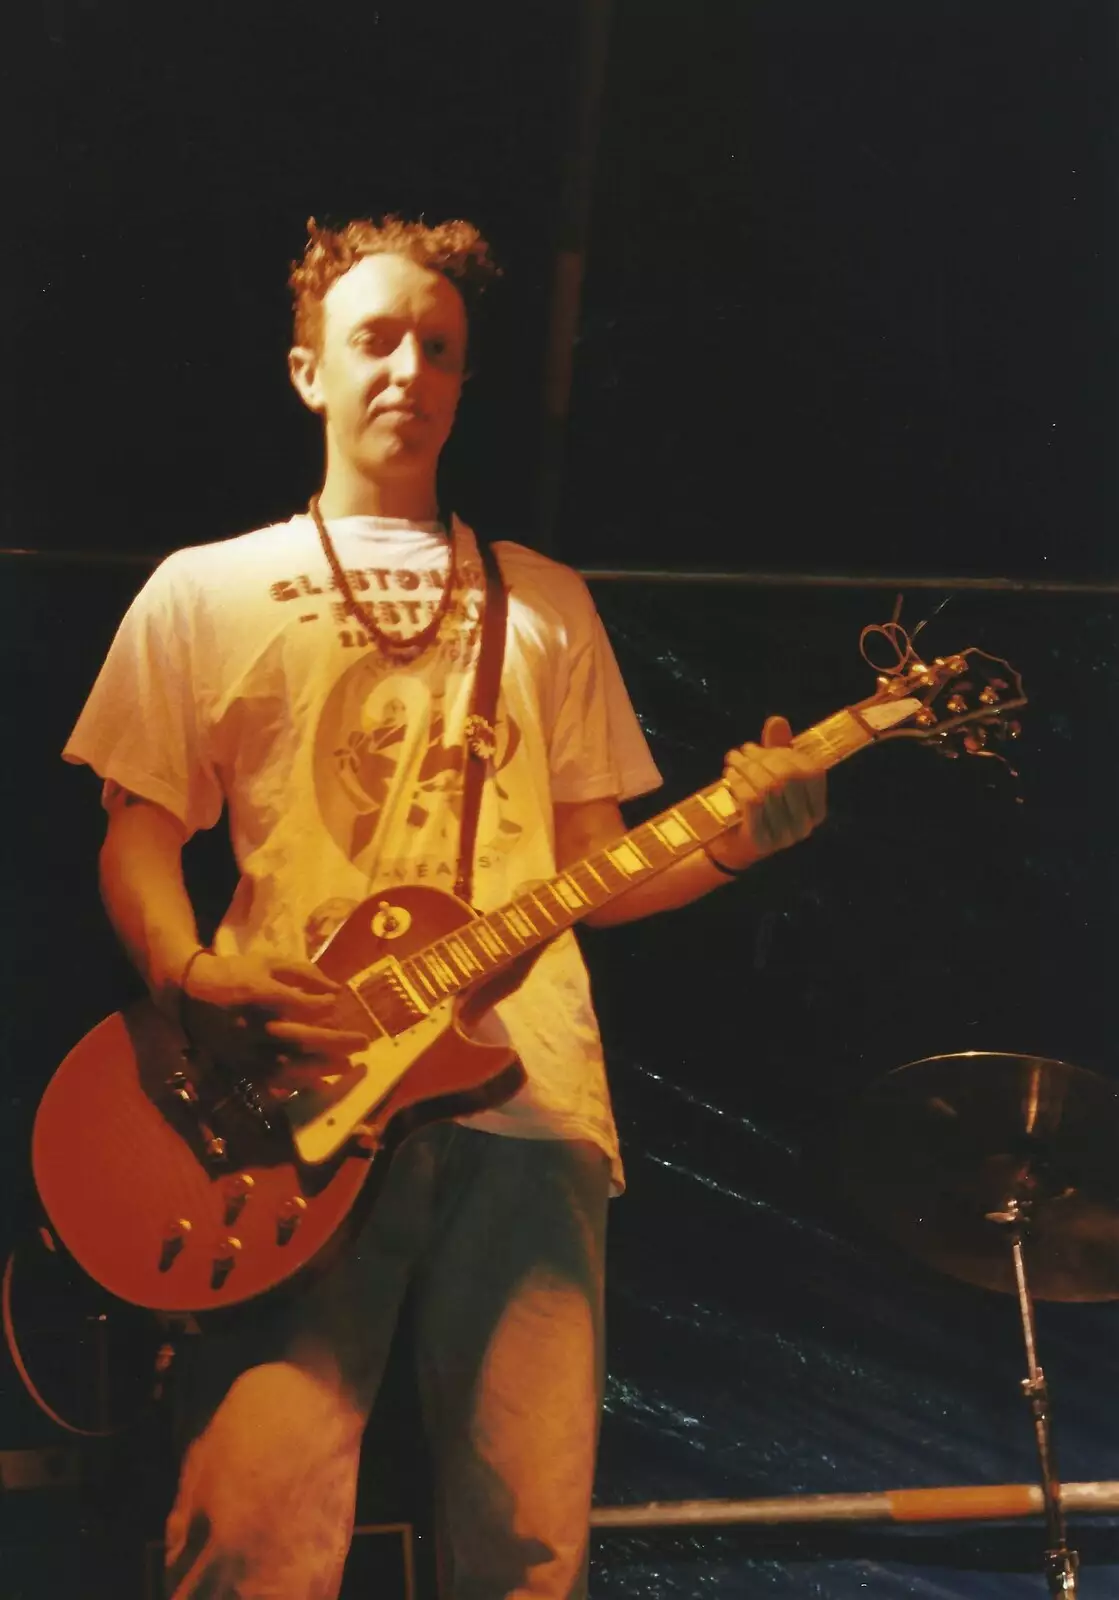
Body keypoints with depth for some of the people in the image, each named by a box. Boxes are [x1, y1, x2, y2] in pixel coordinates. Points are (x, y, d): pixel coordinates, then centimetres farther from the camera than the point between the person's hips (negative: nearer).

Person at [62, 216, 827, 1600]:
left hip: (528, 1090, 3)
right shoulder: (207, 590, 15)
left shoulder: (546, 602, 22)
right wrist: (189, 980, -10)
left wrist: (730, 843, 0)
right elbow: (138, 835, 11)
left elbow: (590, 871, 20)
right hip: (300, 1095, -2)